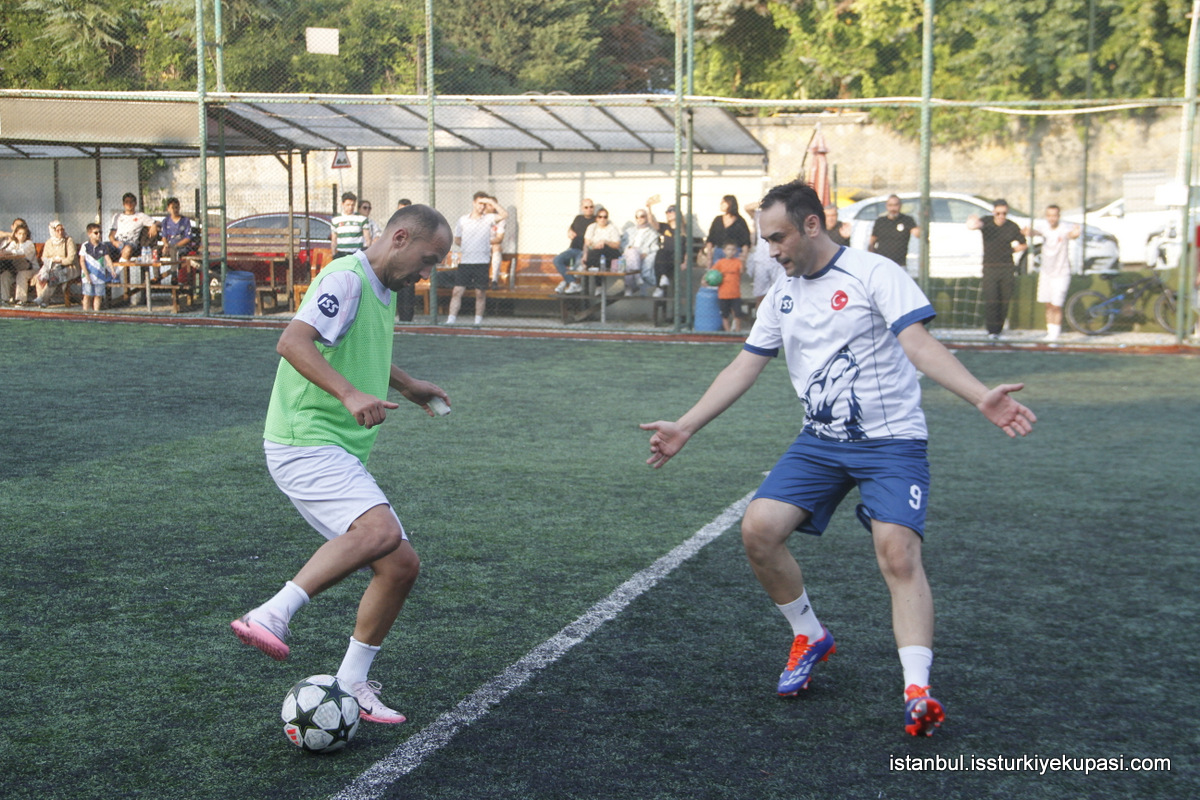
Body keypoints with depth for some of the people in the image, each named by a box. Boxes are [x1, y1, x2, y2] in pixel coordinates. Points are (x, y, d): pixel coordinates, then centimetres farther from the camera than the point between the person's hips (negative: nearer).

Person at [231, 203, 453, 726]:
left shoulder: (383, 291, 20)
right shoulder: (347, 278, -11)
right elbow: (293, 342, -25)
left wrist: (406, 385, 39)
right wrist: (350, 394, -35)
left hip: (343, 456, 10)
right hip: (305, 442, -10)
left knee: (401, 566, 4)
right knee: (381, 530, -33)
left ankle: (351, 685, 14)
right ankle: (270, 616, -29)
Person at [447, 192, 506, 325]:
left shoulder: (488, 219, 3)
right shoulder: (463, 220, 10)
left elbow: (504, 215, -16)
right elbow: (457, 240, 21)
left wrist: (492, 201, -14)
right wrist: (466, 248, 12)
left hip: (482, 262, -1)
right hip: (465, 261, 1)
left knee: (480, 293, 2)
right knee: (457, 291, -5)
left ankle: (478, 320, 12)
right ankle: (451, 319, -6)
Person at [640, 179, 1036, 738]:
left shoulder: (873, 273, -9)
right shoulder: (780, 297, 11)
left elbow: (919, 345, -20)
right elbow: (744, 368, 16)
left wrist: (980, 397, -34)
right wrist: (685, 427, 14)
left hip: (891, 440, -6)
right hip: (819, 441, 6)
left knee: (898, 552, -22)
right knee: (758, 528, -10)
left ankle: (918, 691, -24)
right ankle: (809, 639, 13)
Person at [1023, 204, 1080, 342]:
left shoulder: (1064, 230, -18)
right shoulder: (1044, 227, -6)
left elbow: (1071, 234, -41)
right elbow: (1036, 231, -29)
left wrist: (1075, 234, -67)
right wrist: (1029, 232, -54)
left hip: (1061, 274, -4)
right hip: (1045, 272, 4)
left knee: (1056, 306, -3)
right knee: (1048, 305, 9)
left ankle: (1055, 332, 13)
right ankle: (1050, 330, 22)